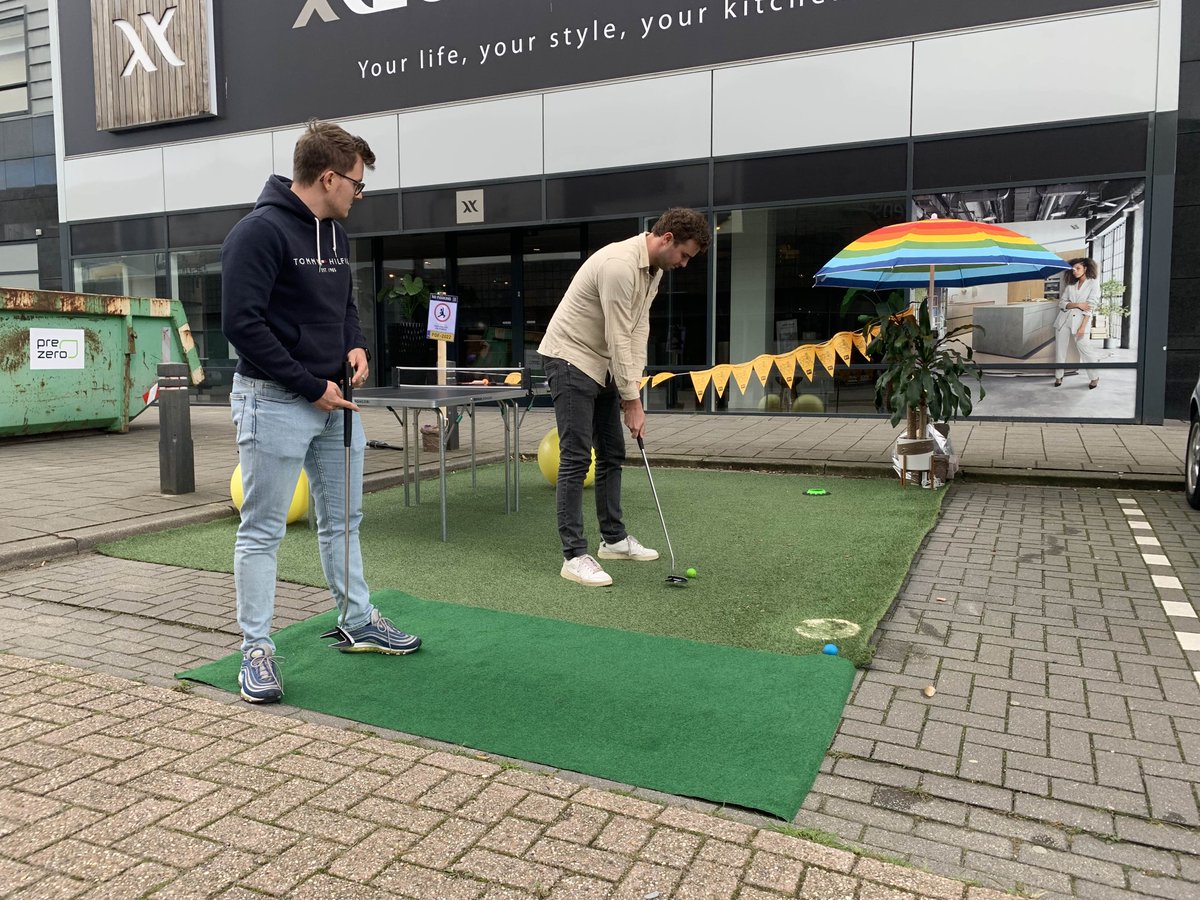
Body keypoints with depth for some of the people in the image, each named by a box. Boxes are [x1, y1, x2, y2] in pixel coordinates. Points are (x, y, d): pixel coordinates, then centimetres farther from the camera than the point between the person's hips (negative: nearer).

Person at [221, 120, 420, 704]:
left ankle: (358, 622, 30)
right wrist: (310, 386, -18)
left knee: (342, 518, 16)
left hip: (335, 399, 8)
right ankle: (257, 649, 12)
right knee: (263, 530, 1)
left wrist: (355, 345, 3)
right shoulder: (260, 232, -15)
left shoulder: (335, 231, 12)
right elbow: (241, 323, -20)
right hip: (275, 401, -8)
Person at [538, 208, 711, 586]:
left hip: (602, 363, 10)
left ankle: (614, 538, 24)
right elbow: (618, 339, -26)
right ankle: (574, 555, -6)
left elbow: (639, 327, 7)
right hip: (570, 359, -10)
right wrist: (632, 402, -21)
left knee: (612, 453, 12)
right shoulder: (619, 265, -27)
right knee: (576, 458, -11)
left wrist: (634, 384, -2)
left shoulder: (655, 268, 4)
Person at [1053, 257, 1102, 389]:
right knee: (1060, 348, 3)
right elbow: (1061, 303, 4)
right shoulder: (1070, 285, 13)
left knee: (1083, 348, -5)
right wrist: (1077, 304, -13)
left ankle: (1095, 377, 11)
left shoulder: (1093, 283, 0)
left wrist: (1083, 326, -15)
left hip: (1079, 319, -4)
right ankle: (1058, 377, 14)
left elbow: (1090, 306, -8)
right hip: (1064, 318, 4)